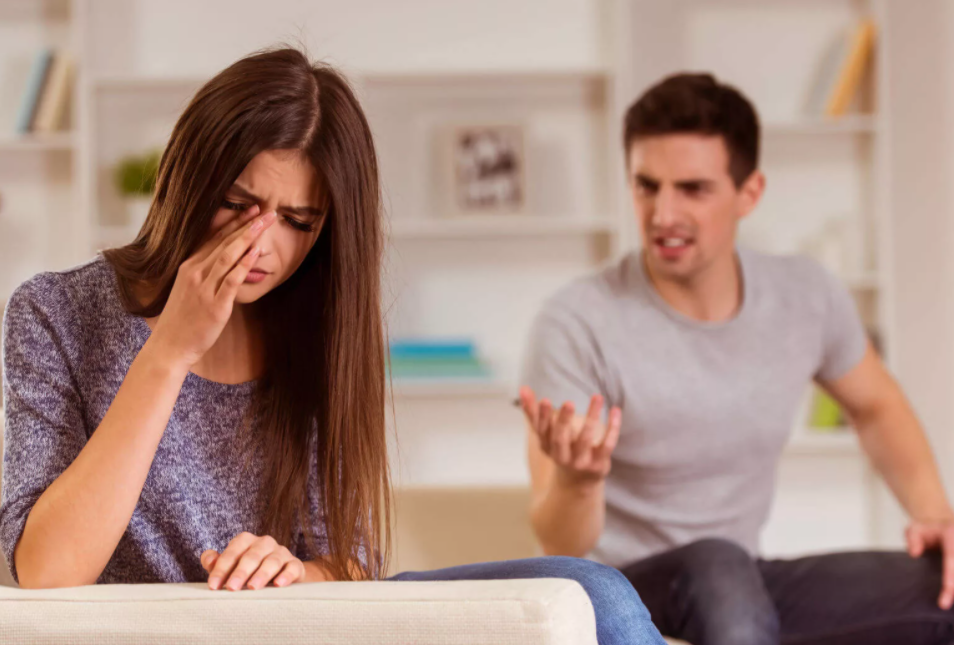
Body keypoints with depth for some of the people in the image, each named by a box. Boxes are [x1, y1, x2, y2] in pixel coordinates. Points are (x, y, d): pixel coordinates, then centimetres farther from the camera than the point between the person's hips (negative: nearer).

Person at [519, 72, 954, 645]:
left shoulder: (809, 298, -2)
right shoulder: (578, 325, -18)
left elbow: (876, 407, 19)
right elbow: (562, 545, -19)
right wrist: (577, 481, -42)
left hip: (748, 586, 5)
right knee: (716, 565, -39)